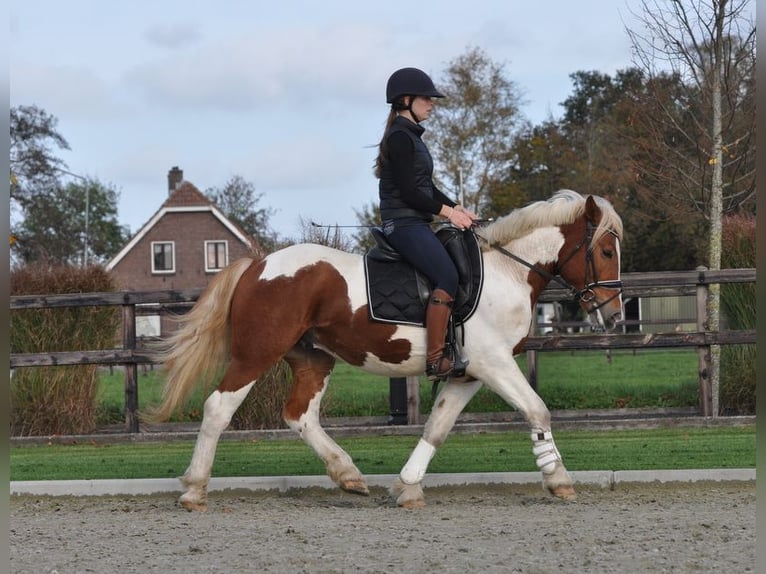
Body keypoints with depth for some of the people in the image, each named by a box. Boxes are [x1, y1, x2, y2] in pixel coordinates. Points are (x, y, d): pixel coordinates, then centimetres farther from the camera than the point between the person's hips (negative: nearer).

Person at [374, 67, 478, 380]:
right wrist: (447, 211, -12)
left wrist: (456, 208, 10)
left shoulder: (410, 136, 20)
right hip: (404, 223, -11)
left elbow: (426, 186, 22)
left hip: (415, 224, 11)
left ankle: (446, 348, 11)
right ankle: (436, 359, -26)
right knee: (448, 277, -24)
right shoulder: (400, 137, -12)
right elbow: (407, 191, -18)